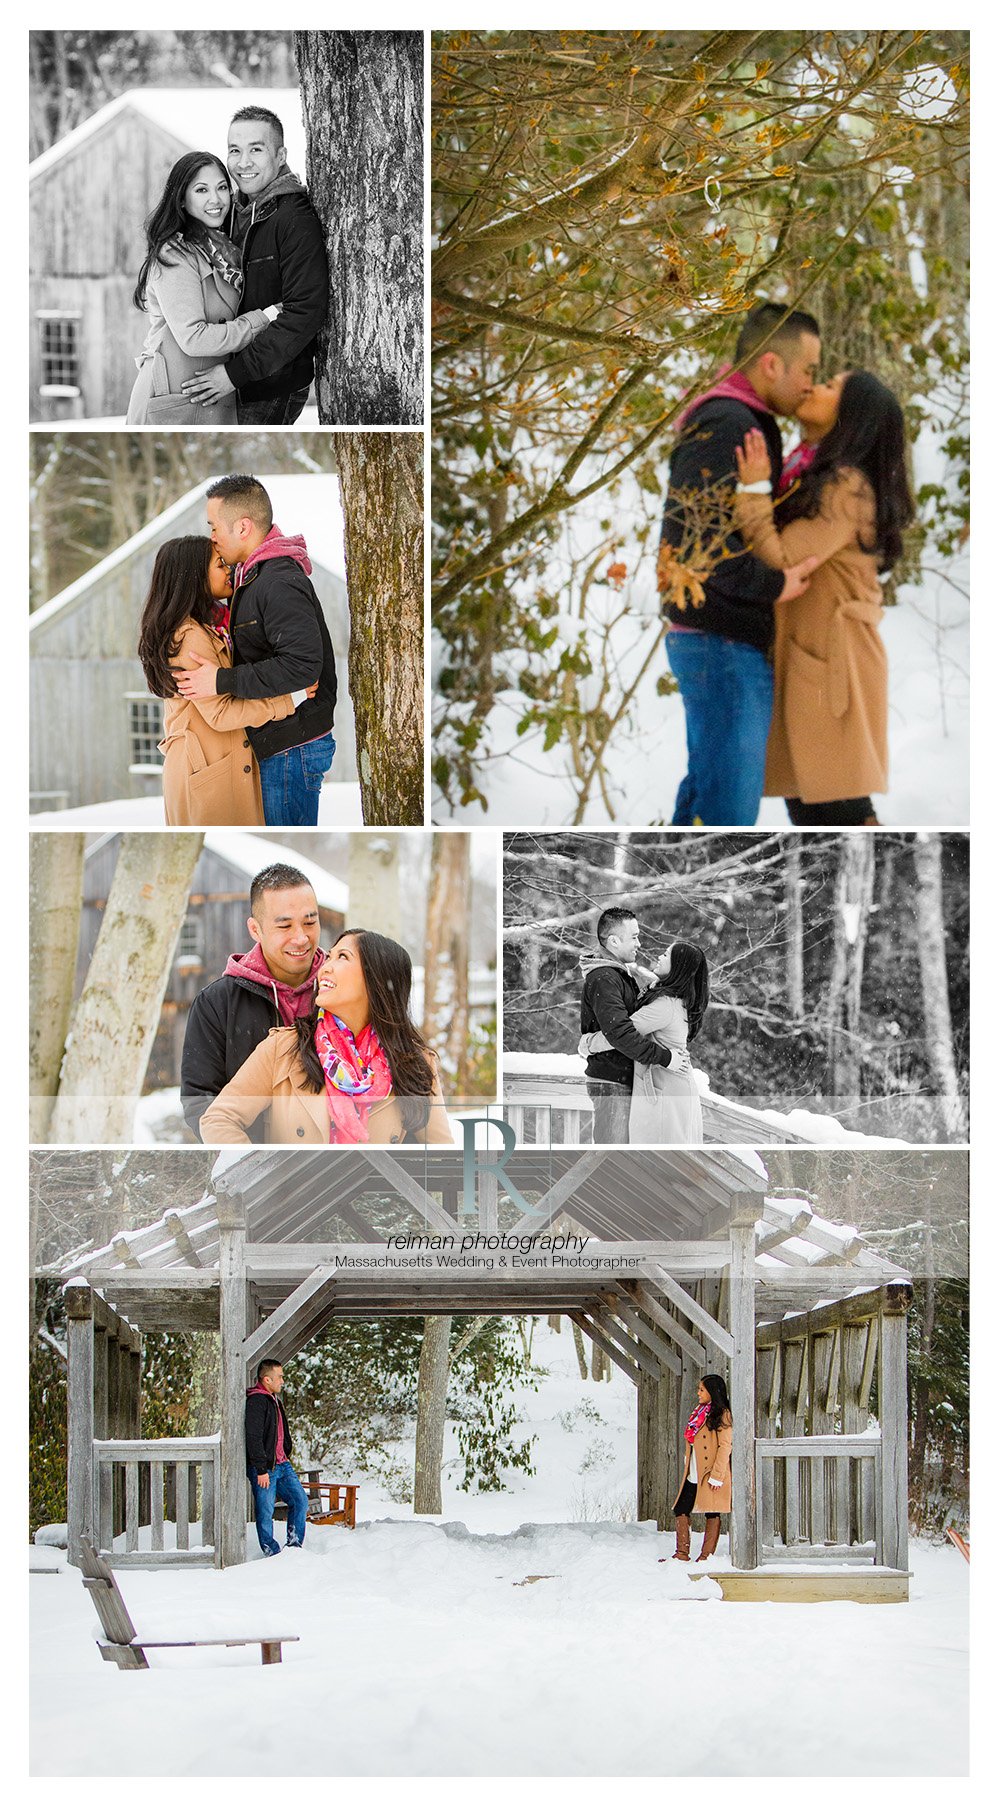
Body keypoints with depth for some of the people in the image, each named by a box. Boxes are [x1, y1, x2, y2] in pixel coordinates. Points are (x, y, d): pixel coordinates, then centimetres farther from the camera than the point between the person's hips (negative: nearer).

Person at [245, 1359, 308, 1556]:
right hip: (264, 1468, -9)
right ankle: (272, 1552, 6)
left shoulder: (273, 1400, 17)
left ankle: (294, 1545, 12)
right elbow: (253, 1437, -21)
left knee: (300, 1500, 4)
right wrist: (261, 1470, -22)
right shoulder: (256, 1401, -15)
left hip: (282, 1464, 9)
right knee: (265, 1511, -2)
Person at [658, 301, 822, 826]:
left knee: (703, 794, 18)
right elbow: (698, 536, -26)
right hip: (724, 644, -11)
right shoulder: (727, 424, -16)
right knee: (730, 808, -10)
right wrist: (775, 584, -17)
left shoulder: (730, 421, 19)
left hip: (713, 642, 11)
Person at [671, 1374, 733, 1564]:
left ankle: (707, 1555, 5)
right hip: (693, 1475, 9)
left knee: (712, 1513, 1)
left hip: (711, 1474, -9)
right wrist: (688, 1468, 17)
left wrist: (716, 1476, -18)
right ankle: (682, 1554, 8)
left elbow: (725, 1446, -14)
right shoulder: (699, 1412, 17)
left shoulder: (722, 1415, -9)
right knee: (680, 1510, 4)